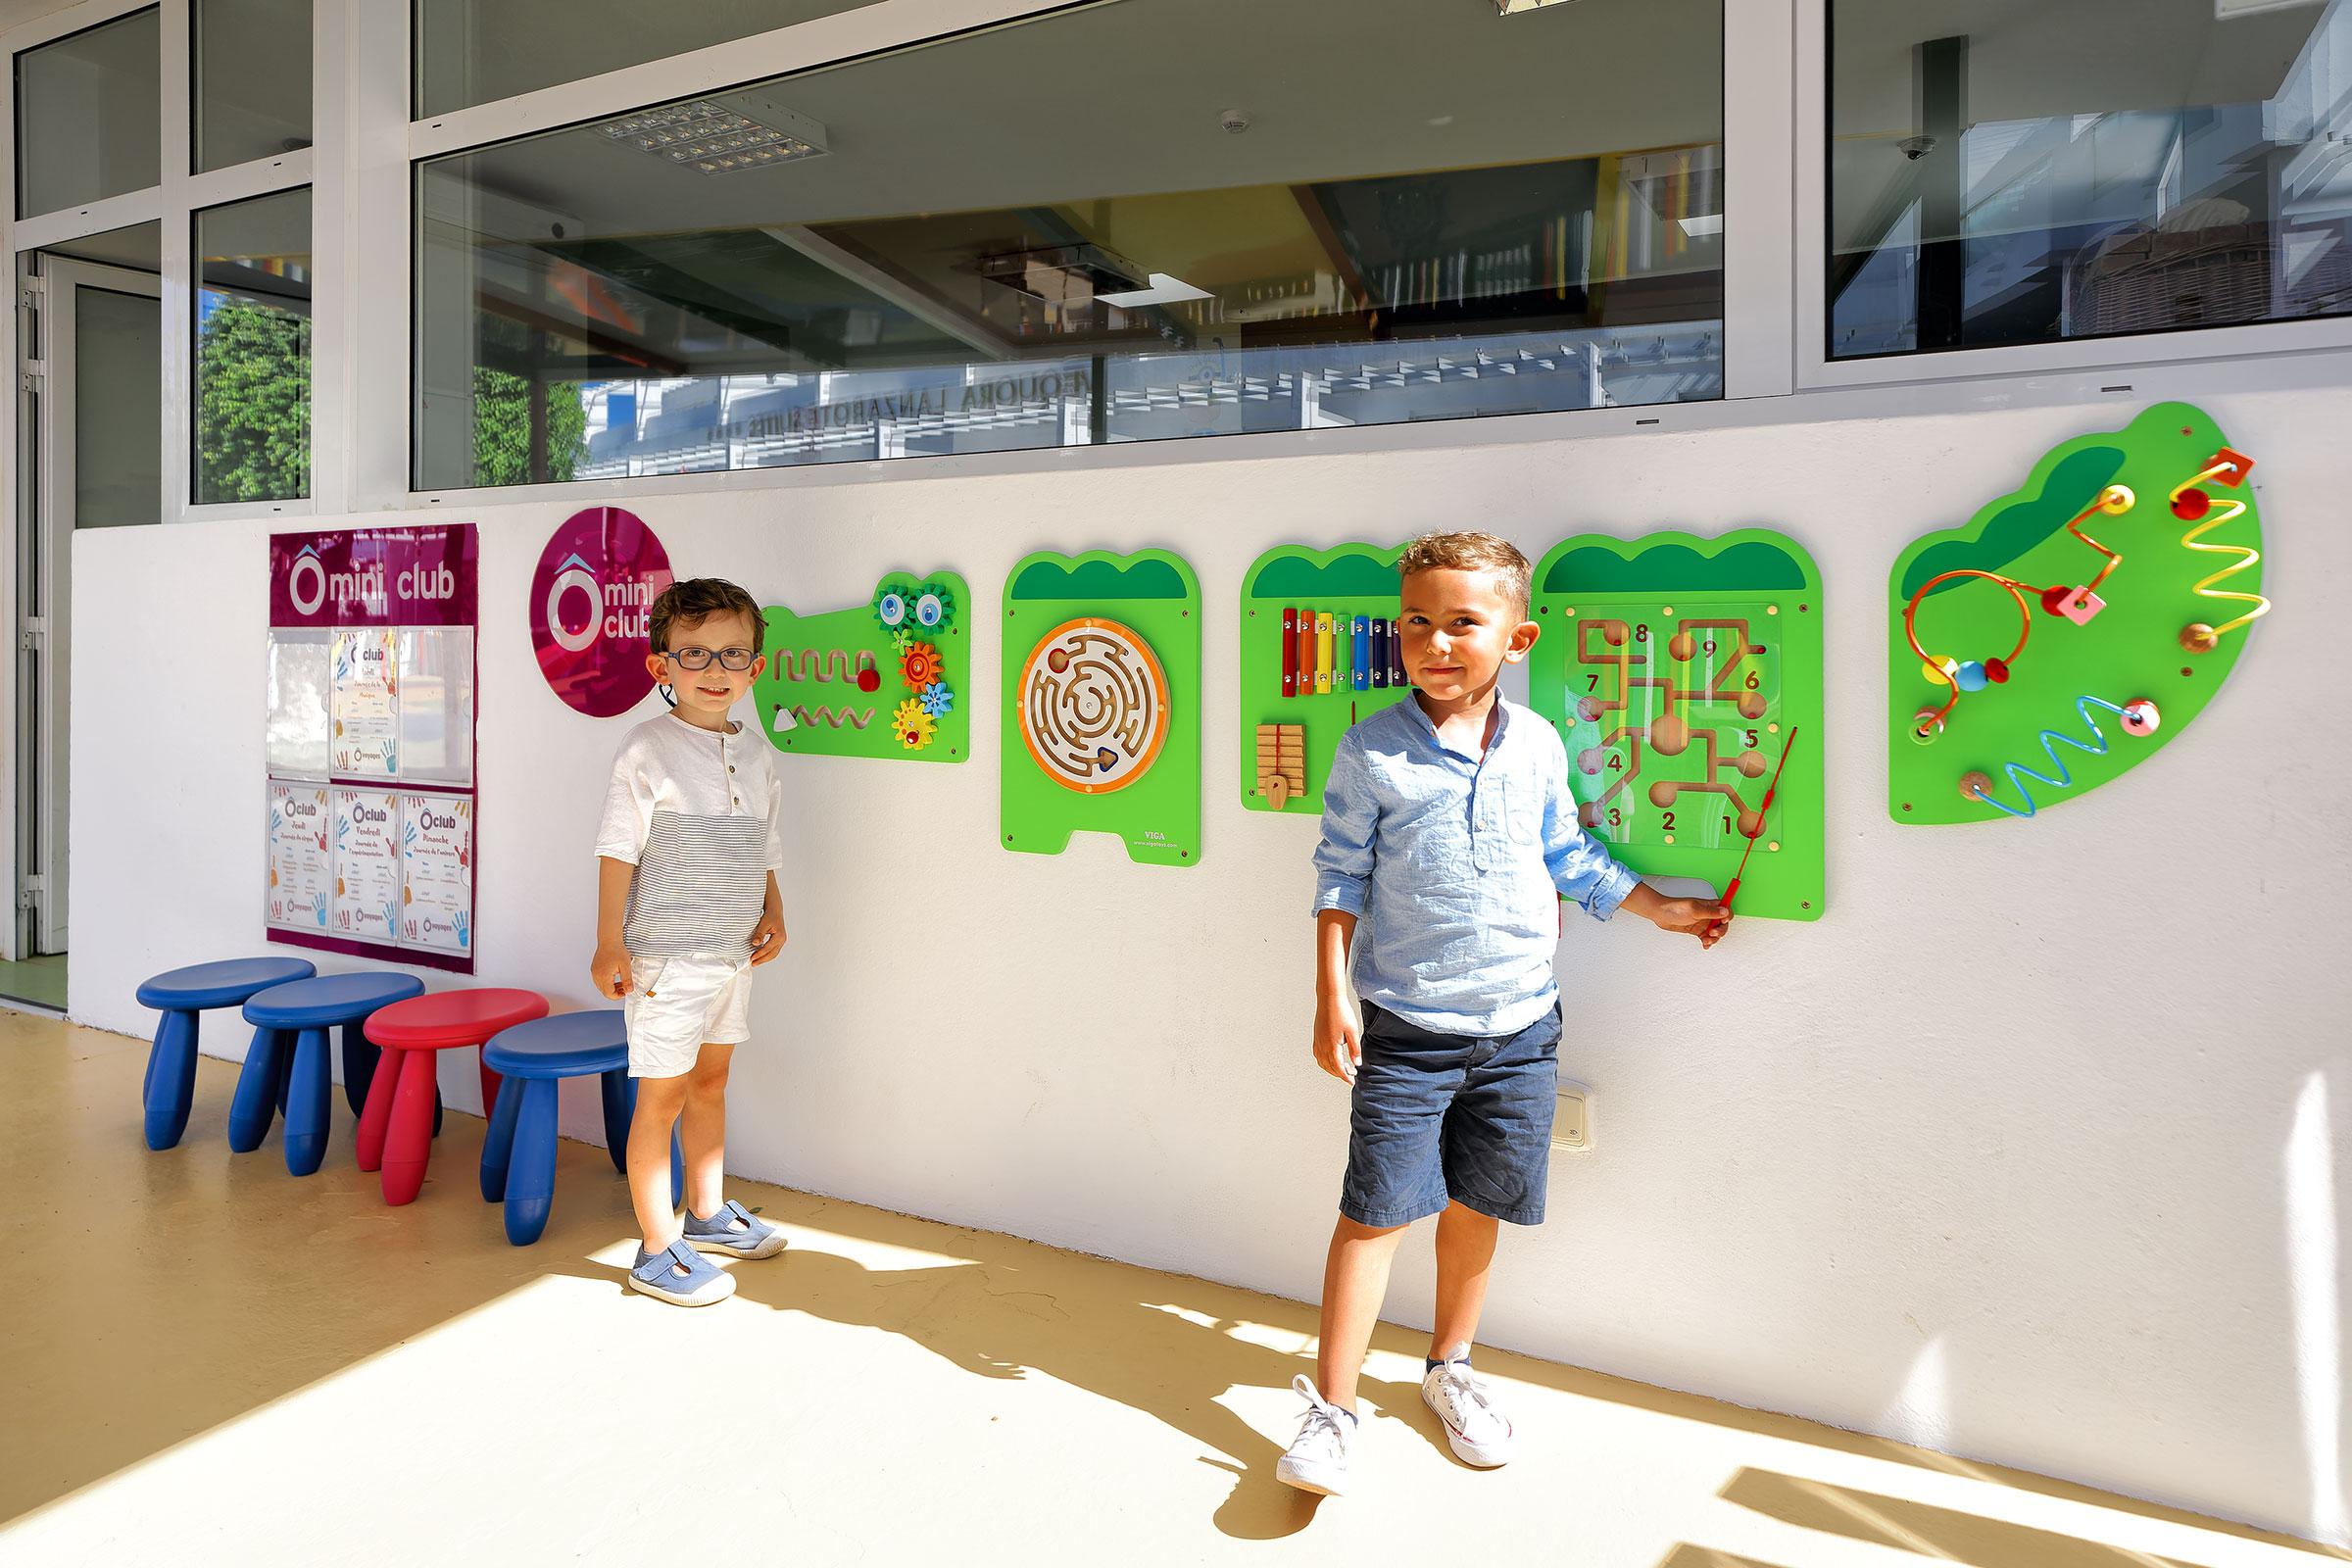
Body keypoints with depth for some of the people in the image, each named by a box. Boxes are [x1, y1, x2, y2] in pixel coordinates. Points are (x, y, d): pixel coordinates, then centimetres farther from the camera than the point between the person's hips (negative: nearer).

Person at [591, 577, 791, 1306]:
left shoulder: (755, 752, 6)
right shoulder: (648, 749, -13)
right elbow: (619, 850, -13)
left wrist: (772, 913, 3)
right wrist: (611, 944, -15)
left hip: (732, 953, 7)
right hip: (666, 957, -7)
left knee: (710, 1082, 21)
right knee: (662, 1098, 4)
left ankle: (708, 1214, 39)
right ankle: (658, 1253, 18)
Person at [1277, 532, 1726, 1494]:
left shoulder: (1539, 747, 2)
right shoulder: (1371, 751, -9)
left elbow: (1569, 858, 17)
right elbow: (1342, 876, -5)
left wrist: (1663, 910, 22)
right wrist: (1332, 995, -9)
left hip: (1520, 1027, 4)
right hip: (1407, 1030, -3)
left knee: (1477, 1204, 16)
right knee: (1376, 1209, -1)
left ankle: (1449, 1369, 39)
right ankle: (1331, 1407, 15)